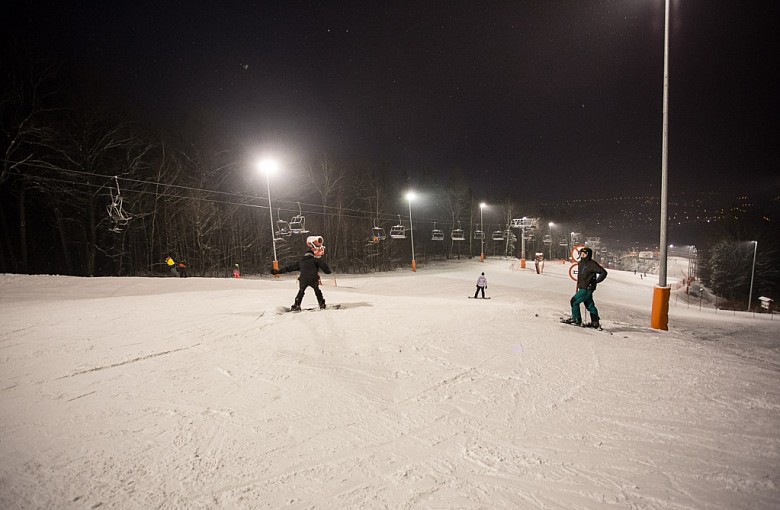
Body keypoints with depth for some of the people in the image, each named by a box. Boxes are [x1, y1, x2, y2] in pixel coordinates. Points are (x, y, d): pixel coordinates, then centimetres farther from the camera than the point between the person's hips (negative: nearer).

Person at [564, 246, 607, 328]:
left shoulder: (592, 264, -15)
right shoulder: (580, 263, 11)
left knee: (574, 301, -8)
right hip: (582, 288, 9)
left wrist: (595, 281, -16)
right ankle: (595, 322, 22)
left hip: (587, 288, -9)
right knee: (589, 305, 14)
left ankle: (576, 319, 2)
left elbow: (603, 272, -15)